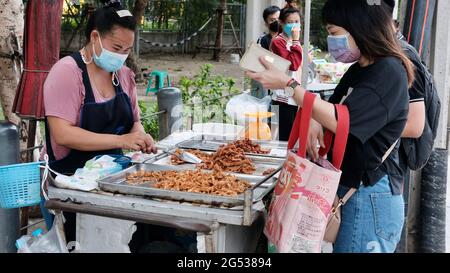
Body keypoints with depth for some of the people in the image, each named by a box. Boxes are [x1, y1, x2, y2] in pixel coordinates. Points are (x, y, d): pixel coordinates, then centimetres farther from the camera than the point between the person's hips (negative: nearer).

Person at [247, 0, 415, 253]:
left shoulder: (389, 71, -16)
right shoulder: (358, 71, 12)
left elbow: (340, 121, -22)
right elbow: (330, 111, 18)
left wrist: (288, 84, -17)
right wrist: (314, 121, -6)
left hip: (370, 198, -9)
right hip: (350, 189, 9)